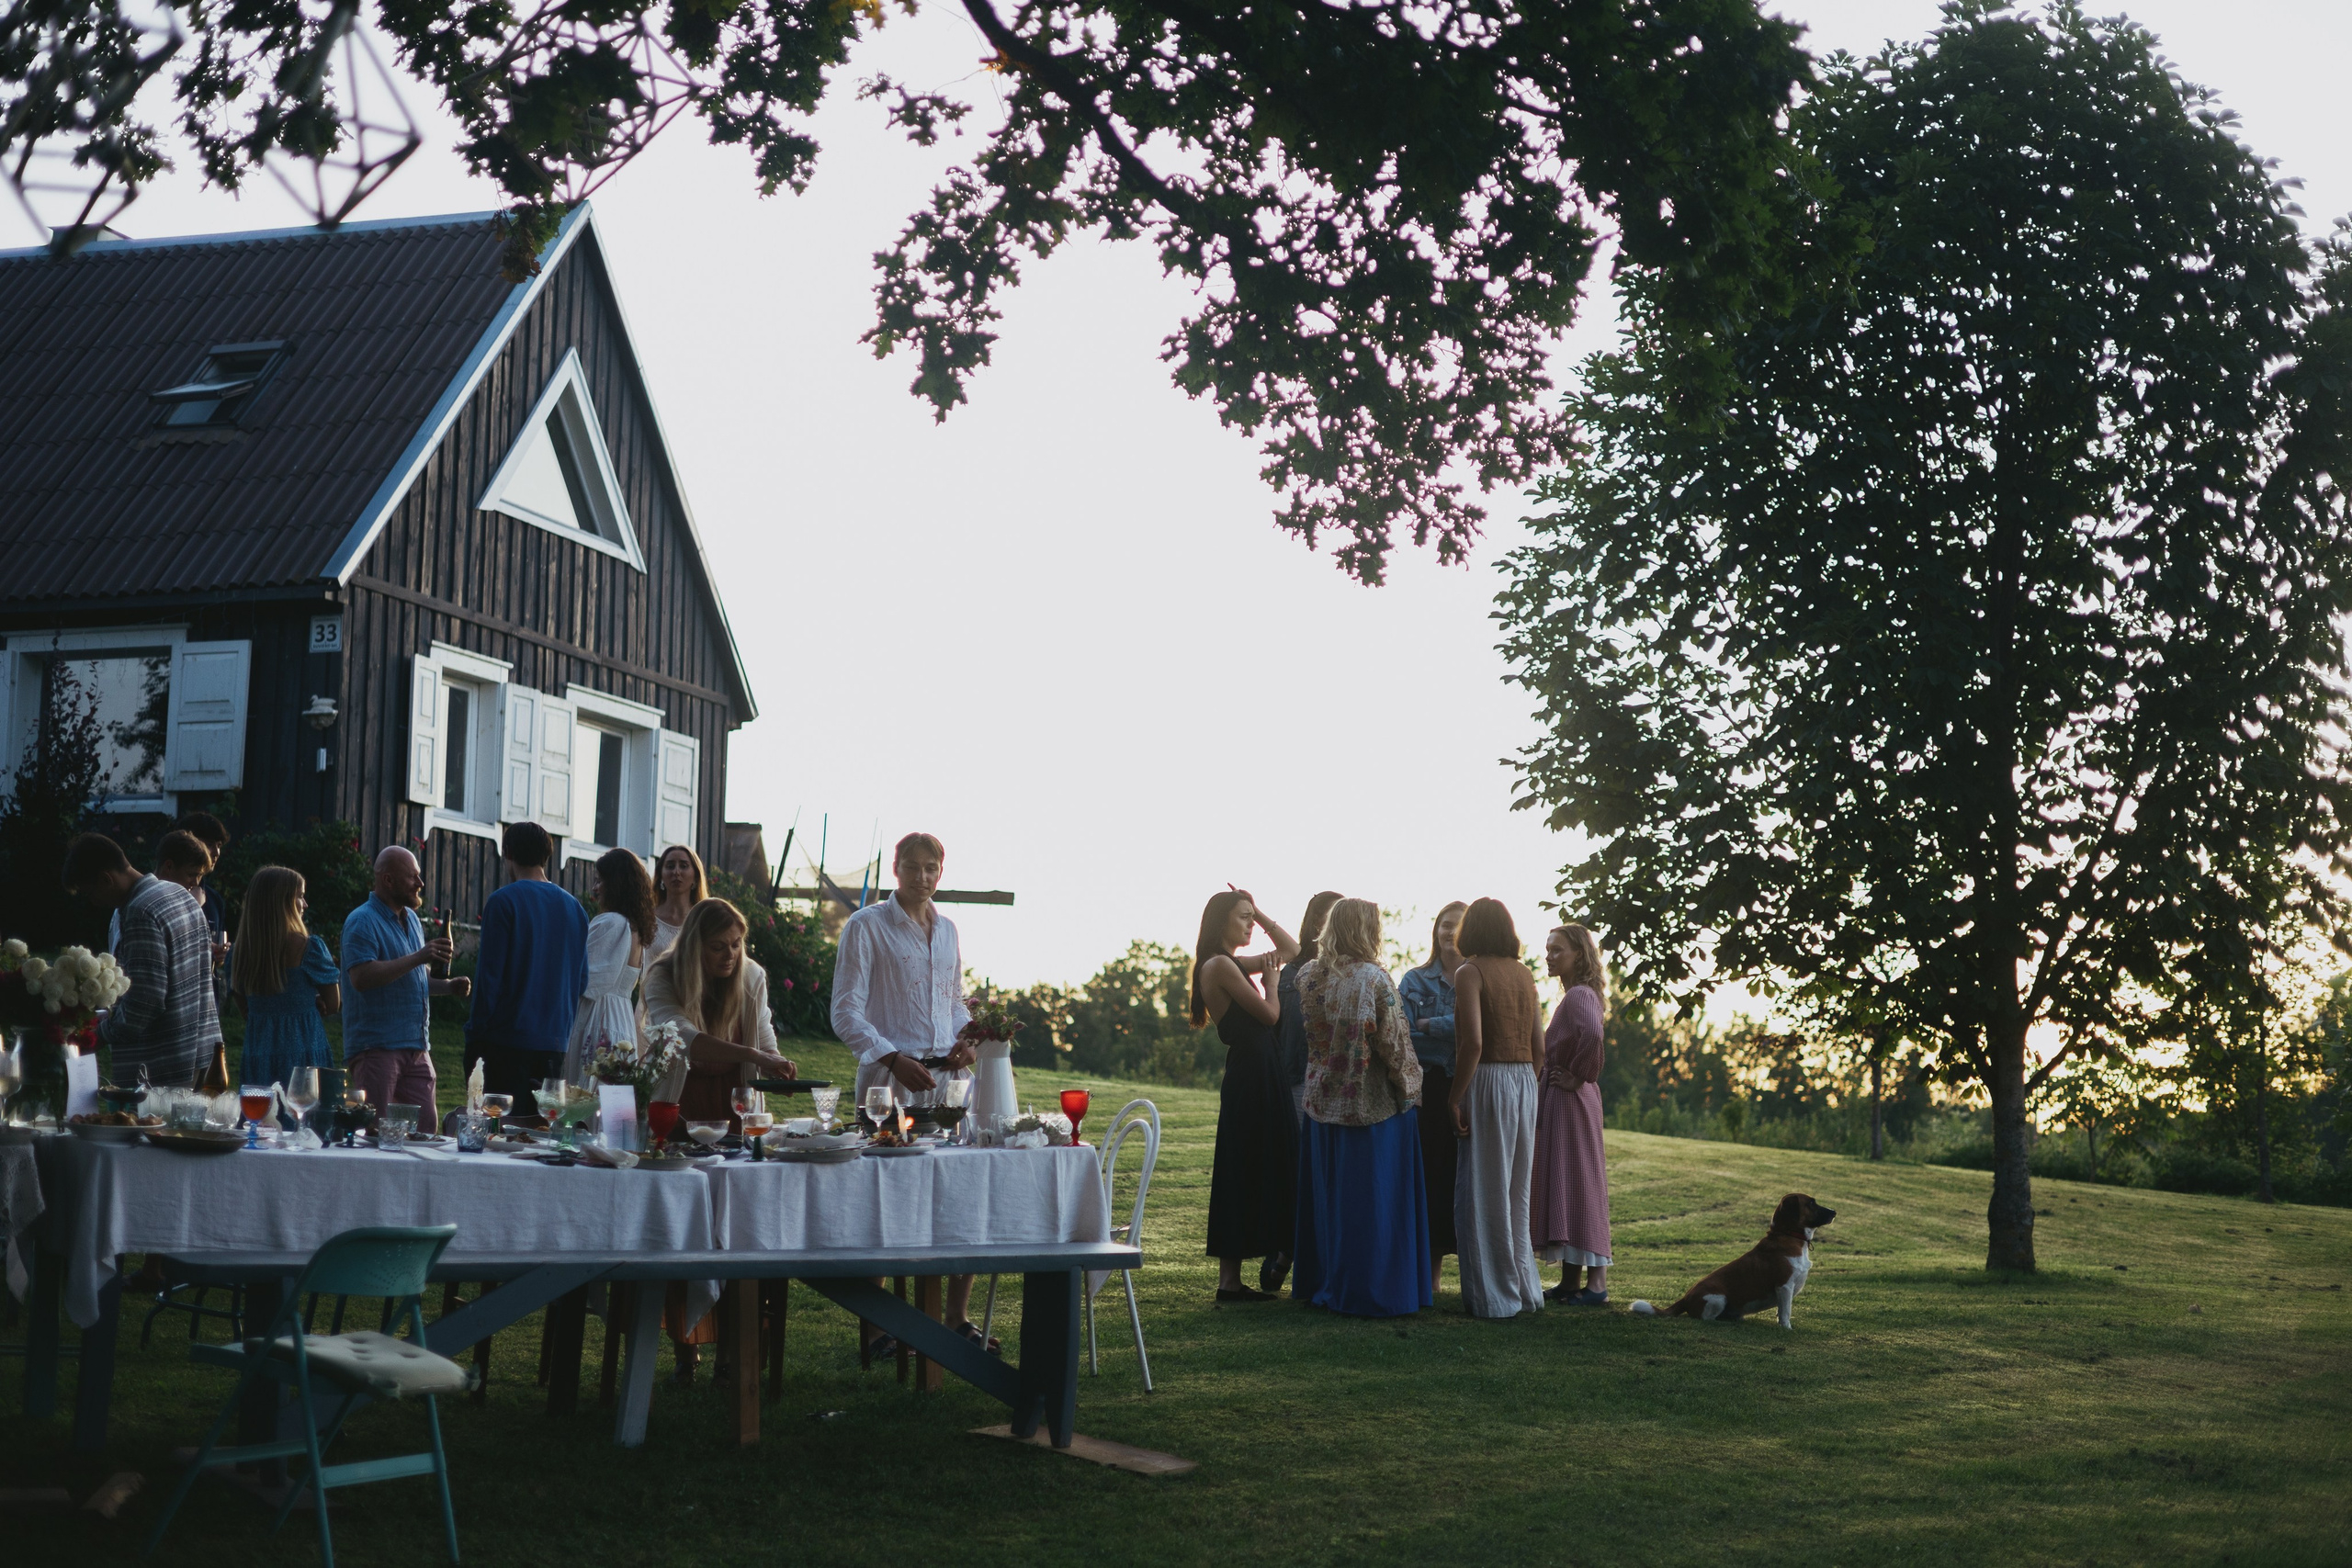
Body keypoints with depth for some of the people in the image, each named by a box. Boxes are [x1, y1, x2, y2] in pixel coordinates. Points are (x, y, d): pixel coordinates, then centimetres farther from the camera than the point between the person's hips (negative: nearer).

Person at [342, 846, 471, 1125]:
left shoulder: (411, 919, 19)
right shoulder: (363, 921, -9)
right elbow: (361, 977, -24)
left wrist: (447, 986, 11)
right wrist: (418, 957, -24)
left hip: (416, 1047, 8)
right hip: (376, 1047, -8)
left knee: (427, 1128, 5)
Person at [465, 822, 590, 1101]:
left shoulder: (503, 902, -7)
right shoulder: (574, 907, 9)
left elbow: (489, 976, -10)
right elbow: (581, 983, 13)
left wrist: (474, 1036, -5)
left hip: (508, 1039, -5)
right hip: (555, 1042, 5)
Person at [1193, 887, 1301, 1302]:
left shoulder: (1233, 964, 15)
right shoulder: (1220, 965, -13)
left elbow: (1291, 950, 24)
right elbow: (1269, 1015, -13)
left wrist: (1260, 913, 14)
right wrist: (1272, 981, 5)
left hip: (1259, 1077, 10)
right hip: (1250, 1078, -10)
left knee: (1257, 1177, 10)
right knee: (1244, 1176, -6)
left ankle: (1232, 1278, 13)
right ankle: (1230, 1279, -2)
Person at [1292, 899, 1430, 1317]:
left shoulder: (1307, 976, -1)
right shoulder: (1375, 980, -16)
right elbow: (1394, 1044, -14)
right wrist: (1410, 1089, -2)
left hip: (1323, 1105, 5)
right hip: (1372, 1106, -5)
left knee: (1328, 1199, 15)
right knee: (1372, 1200, 3)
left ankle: (1322, 1285, 22)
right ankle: (1371, 1292, 6)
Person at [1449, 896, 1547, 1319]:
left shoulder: (1470, 971, -9)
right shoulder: (1524, 974, 11)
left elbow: (1473, 1042, -18)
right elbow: (1538, 1044, 10)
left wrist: (1455, 1098, -14)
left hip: (1488, 1080, -7)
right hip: (1525, 1081, 7)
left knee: (1484, 1193, 1)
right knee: (1515, 1193, 16)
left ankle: (1495, 1296, 4)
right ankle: (1524, 1290, 21)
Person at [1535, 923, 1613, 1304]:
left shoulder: (1579, 996, -16)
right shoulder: (1575, 994, 15)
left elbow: (1592, 1033, -35)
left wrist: (1579, 1076, -23)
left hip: (1570, 1102, -10)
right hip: (1560, 1102, 10)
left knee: (1577, 1185, -8)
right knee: (1563, 1184, 11)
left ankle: (1597, 1283, -6)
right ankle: (1569, 1281, 15)